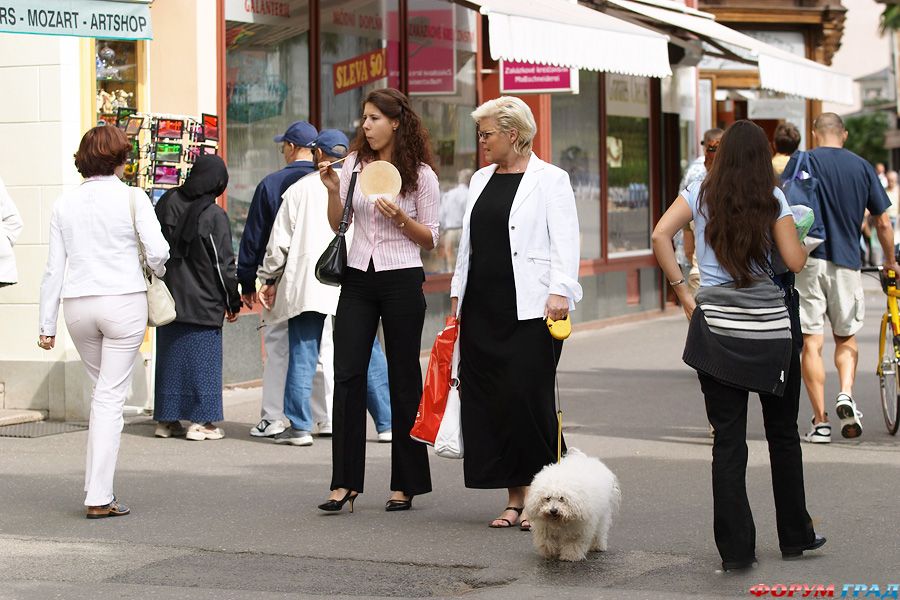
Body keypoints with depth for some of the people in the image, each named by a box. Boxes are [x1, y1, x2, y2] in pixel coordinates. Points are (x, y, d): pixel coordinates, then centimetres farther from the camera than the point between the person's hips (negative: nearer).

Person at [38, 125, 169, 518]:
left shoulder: (65, 205, 6)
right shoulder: (132, 198, -5)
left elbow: (54, 268, 6)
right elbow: (157, 251, -11)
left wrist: (47, 324, 10)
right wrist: (157, 271, 13)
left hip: (78, 305, 4)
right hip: (123, 301, -4)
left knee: (101, 390, 20)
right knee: (111, 396, -2)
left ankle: (95, 487, 20)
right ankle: (99, 496, -5)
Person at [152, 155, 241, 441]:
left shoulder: (167, 202, 1)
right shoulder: (214, 216, -14)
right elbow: (223, 263, -9)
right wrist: (233, 301, 2)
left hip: (168, 297, 5)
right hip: (202, 302, -5)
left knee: (170, 355, 12)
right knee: (202, 356, 3)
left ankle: (166, 419, 17)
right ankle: (200, 421, 3)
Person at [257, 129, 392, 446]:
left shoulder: (299, 189, 5)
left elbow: (279, 241, 5)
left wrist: (270, 279, 16)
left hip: (306, 284, -1)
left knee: (302, 355, 2)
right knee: (368, 354, 7)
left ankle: (299, 426, -1)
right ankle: (387, 423, 10)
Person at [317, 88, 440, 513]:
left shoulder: (420, 174, -1)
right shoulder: (354, 164, 9)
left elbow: (430, 240, 2)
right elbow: (338, 224, 14)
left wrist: (400, 218, -14)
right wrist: (333, 191, -2)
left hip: (402, 279, -3)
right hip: (358, 276, 3)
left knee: (403, 378, 3)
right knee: (348, 375, -5)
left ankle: (405, 484, 11)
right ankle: (345, 482, -2)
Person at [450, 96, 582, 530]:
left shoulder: (550, 180, -2)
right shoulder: (481, 180, 18)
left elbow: (565, 242, -9)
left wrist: (560, 292, -19)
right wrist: (457, 296, 17)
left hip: (530, 309, -7)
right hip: (482, 308, 7)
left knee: (528, 398, -10)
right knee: (488, 401, 3)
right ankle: (515, 499, 9)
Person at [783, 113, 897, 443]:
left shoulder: (802, 162, -1)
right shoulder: (862, 166, 7)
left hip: (809, 258, -2)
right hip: (847, 261, 2)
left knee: (811, 342, 1)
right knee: (846, 337, 19)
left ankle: (820, 422, 0)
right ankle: (846, 393, -5)